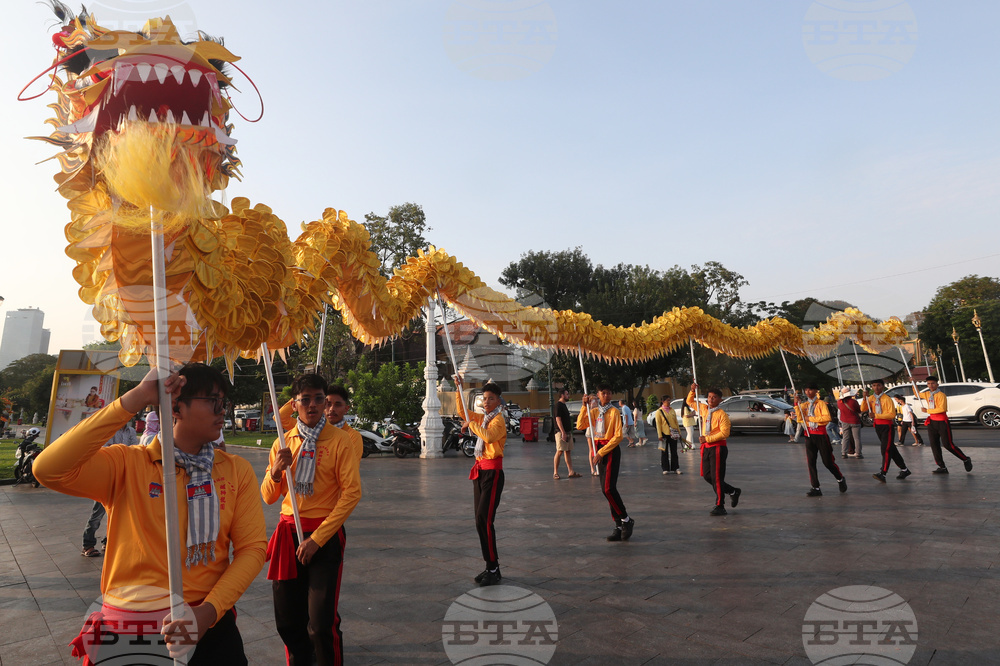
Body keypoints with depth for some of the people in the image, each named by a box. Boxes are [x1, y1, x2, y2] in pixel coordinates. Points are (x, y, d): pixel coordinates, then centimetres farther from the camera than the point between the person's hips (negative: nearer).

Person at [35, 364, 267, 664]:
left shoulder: (237, 470, -3)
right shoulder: (128, 463, -8)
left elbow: (252, 547, -6)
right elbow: (48, 470, -25)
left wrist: (208, 611, -20)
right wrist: (134, 399, -28)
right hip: (126, 625, -1)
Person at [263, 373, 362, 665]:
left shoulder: (340, 441, -8)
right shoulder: (282, 443, 5)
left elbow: (352, 493, -13)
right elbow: (268, 497, 9)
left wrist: (317, 539, -15)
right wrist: (275, 472, -13)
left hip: (325, 535, -4)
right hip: (288, 533, 4)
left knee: (322, 622, -3)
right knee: (287, 619, 12)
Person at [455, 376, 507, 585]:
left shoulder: (498, 420, -13)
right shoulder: (483, 418, 12)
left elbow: (488, 436, -32)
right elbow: (464, 413, 23)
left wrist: (471, 424, -20)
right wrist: (460, 389, 15)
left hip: (492, 472, -9)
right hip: (480, 470, 9)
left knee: (484, 520, -10)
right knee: (480, 521, 9)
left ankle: (494, 570, -1)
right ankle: (490, 567, 18)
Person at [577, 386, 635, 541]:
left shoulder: (614, 411, -6)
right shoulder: (594, 411, 11)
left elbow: (618, 436, -12)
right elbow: (580, 425, 0)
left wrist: (601, 452, -15)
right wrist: (584, 406, -6)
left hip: (611, 450, -6)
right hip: (598, 450, 6)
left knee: (608, 488, -16)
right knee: (607, 489, 7)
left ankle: (626, 520, 1)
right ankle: (619, 525, 15)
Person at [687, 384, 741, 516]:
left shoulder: (722, 414, -12)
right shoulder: (703, 409, 9)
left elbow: (725, 432, -20)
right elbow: (690, 402, 23)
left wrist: (707, 438, -20)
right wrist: (693, 391, 6)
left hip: (718, 447, -7)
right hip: (706, 447, 8)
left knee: (717, 478, -4)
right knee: (707, 476, 12)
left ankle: (720, 507, 6)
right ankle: (733, 492, 29)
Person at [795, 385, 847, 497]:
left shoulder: (821, 403, -2)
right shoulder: (804, 405, 11)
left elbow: (827, 417, -16)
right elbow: (800, 418, -3)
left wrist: (810, 418, -15)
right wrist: (796, 404, -10)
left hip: (821, 434, -4)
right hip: (809, 435, 4)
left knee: (827, 462, 2)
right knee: (811, 462, -2)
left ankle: (840, 479, 30)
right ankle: (815, 488, 2)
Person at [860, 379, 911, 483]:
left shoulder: (887, 399, -12)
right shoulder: (871, 398, 7)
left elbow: (892, 414, -19)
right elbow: (863, 409, -2)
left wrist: (876, 415, -24)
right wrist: (865, 398, -14)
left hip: (887, 426, -7)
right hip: (878, 426, 7)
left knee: (886, 449, -12)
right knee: (891, 449, 16)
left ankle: (883, 473, -17)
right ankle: (904, 470, 28)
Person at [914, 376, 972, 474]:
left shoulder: (941, 395, -11)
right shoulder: (927, 394, 10)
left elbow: (942, 409, -21)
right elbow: (918, 395, 30)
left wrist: (927, 410, -17)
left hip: (942, 422, -7)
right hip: (932, 422, 7)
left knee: (948, 445, -5)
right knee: (934, 445, 3)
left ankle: (966, 460, 18)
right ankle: (942, 467, 7)